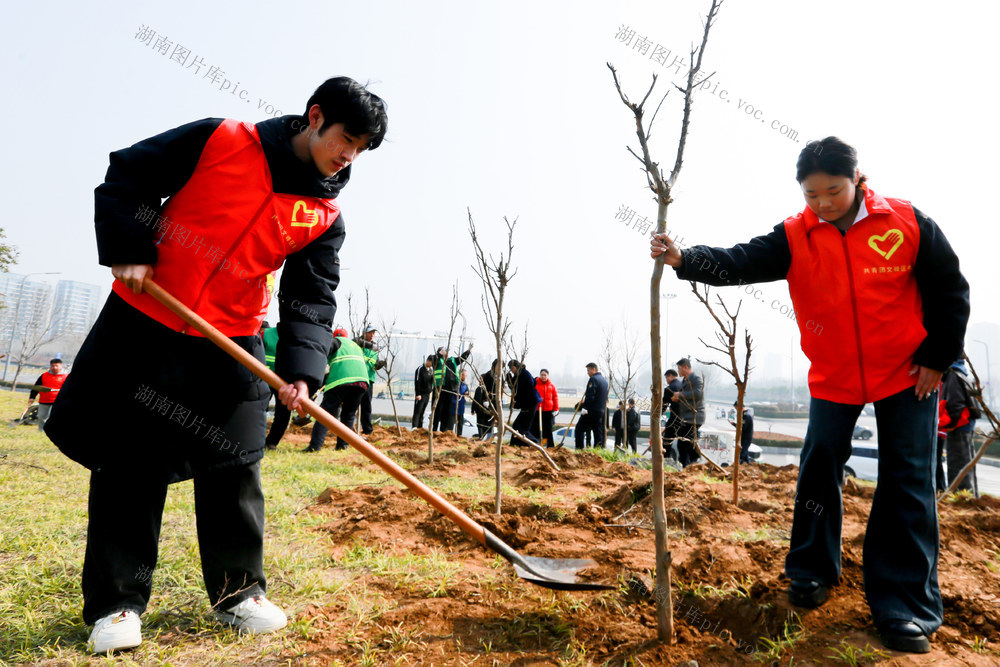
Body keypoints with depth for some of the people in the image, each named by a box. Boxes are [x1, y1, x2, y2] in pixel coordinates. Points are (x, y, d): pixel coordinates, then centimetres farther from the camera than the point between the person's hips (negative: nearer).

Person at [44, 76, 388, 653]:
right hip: (143, 323, -1)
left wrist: (302, 369, -19)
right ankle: (117, 603, 20)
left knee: (234, 467, 3)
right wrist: (128, 250, -11)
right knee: (129, 462, 5)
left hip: (231, 344, 2)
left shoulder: (326, 216, -1)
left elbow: (312, 299, -5)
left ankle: (238, 591, 20)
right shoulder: (222, 140, -6)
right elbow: (128, 176, 1)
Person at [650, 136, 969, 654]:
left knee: (907, 482, 0)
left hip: (907, 375, -1)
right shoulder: (794, 237, -9)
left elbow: (949, 289, 0)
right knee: (818, 469, 5)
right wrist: (684, 259, -40)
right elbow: (739, 264, -23)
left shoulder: (907, 223, -10)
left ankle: (904, 604, 12)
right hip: (833, 379, 1)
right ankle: (811, 572, 25)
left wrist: (937, 357, -3)